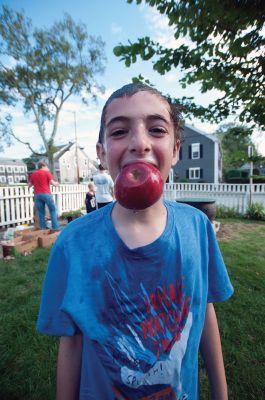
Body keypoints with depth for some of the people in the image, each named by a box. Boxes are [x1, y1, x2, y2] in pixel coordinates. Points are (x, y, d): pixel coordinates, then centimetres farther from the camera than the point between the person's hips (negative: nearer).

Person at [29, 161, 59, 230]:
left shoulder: (33, 174, 14)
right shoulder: (47, 173, 1)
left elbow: (29, 185, 18)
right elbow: (52, 182, -7)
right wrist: (56, 183, 13)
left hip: (37, 195, 5)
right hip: (46, 194, -4)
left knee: (40, 212, 8)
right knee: (53, 210, 3)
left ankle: (43, 228, 9)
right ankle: (55, 227, 0)